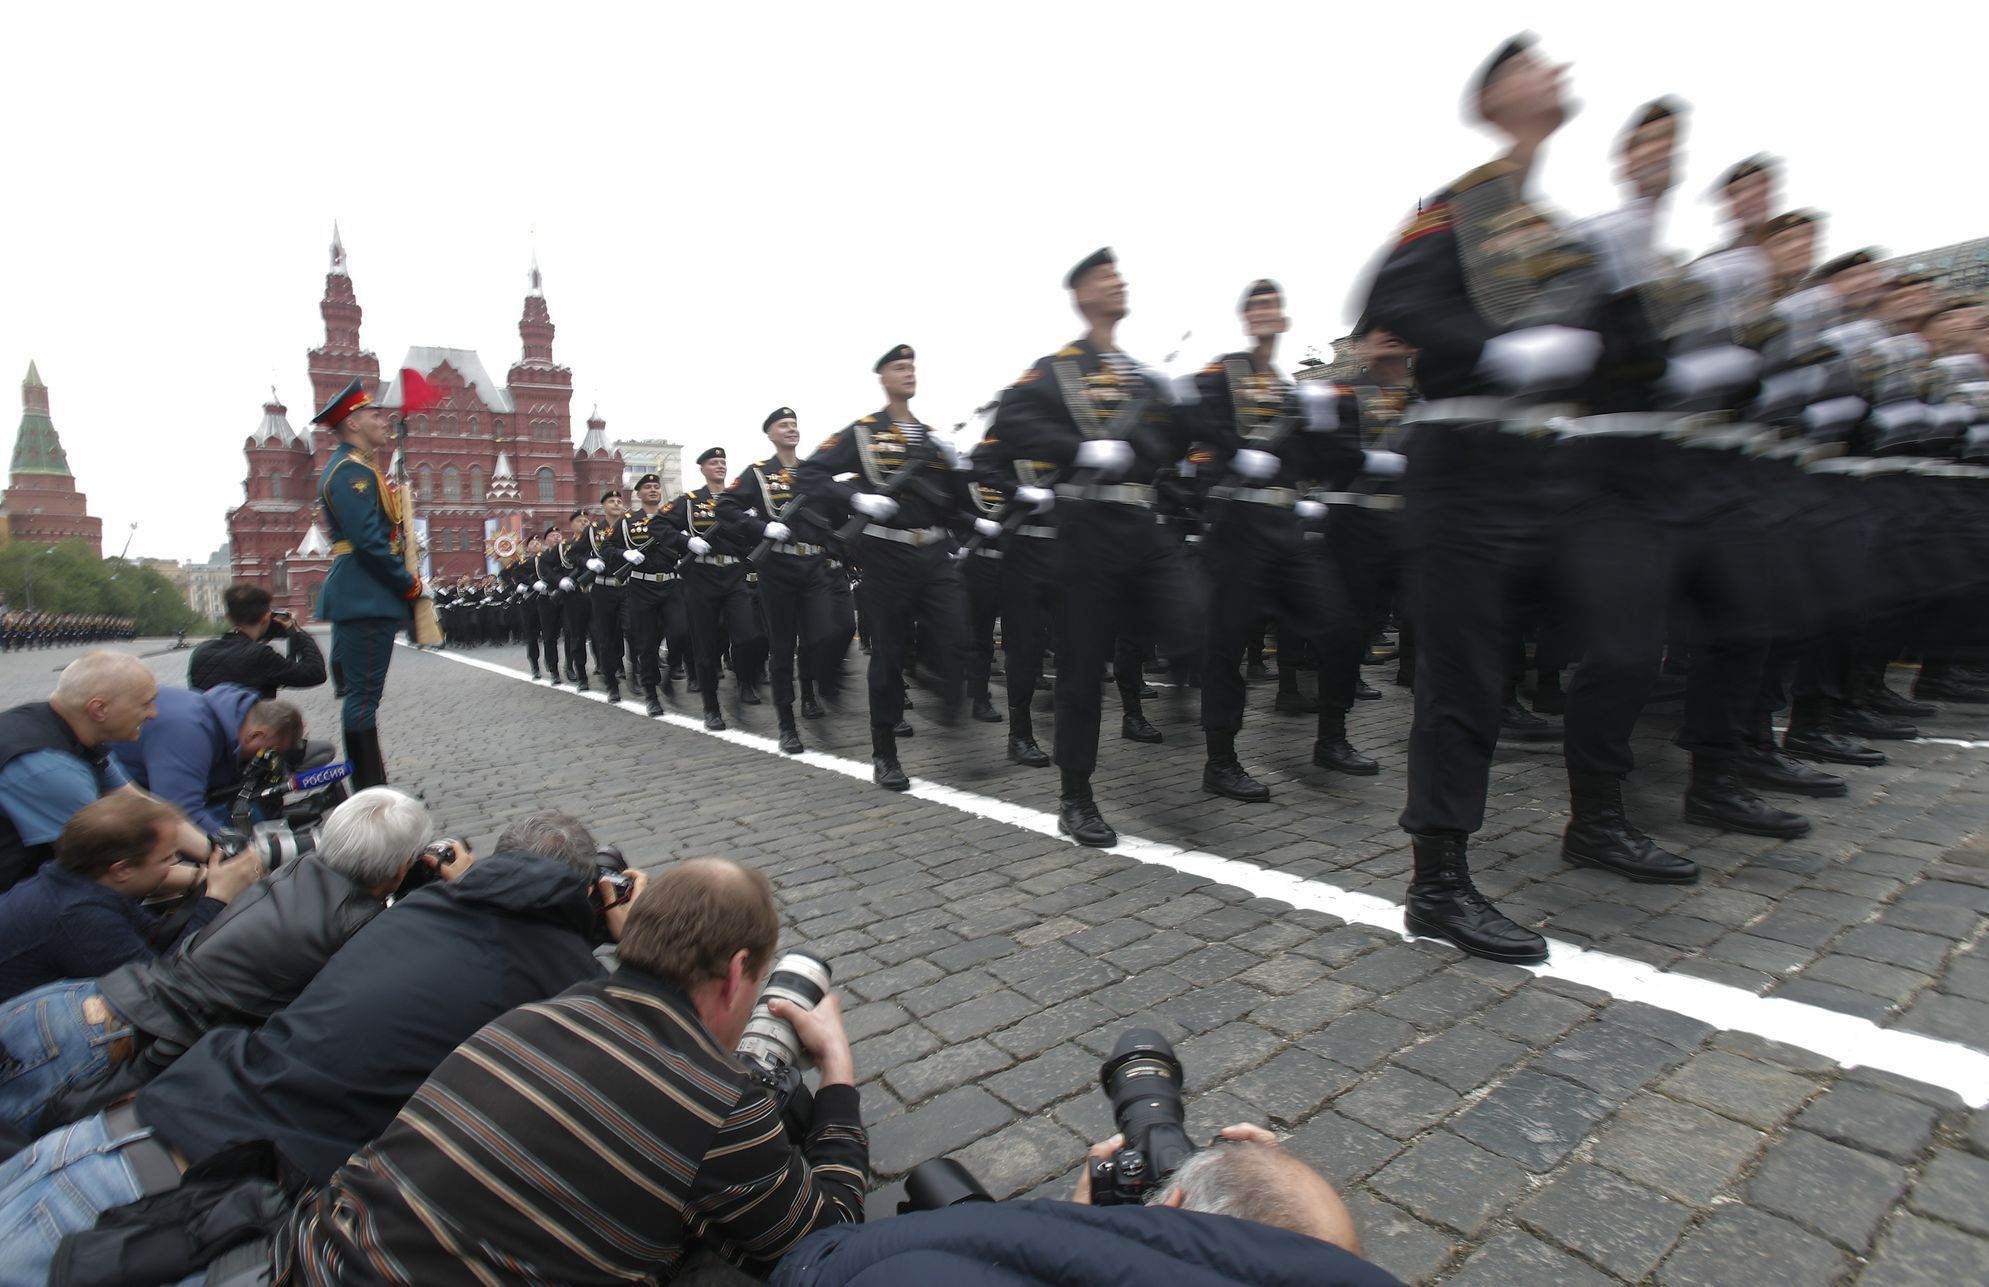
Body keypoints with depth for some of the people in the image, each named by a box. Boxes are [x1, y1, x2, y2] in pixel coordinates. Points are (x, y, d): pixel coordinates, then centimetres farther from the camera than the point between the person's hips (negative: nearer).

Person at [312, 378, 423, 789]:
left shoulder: (355, 467, 20)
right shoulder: (352, 470, -12)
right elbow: (369, 540, -20)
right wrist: (410, 584, -12)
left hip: (361, 598, 11)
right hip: (367, 598, -11)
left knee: (360, 693, 13)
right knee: (363, 696, -6)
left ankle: (369, 787, 20)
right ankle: (370, 792, -2)